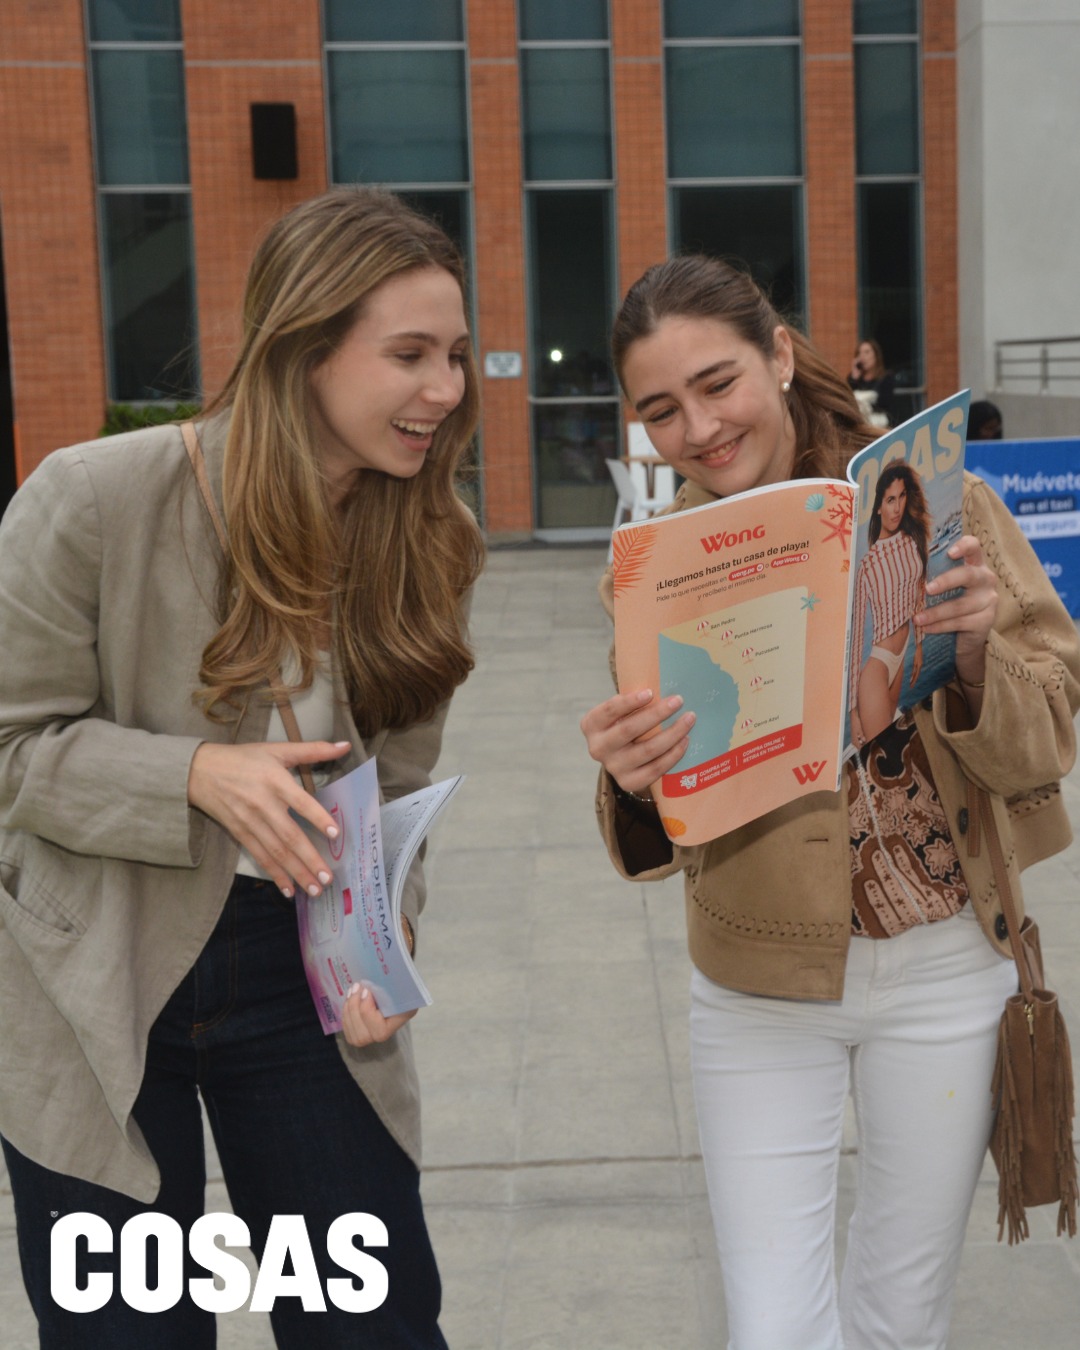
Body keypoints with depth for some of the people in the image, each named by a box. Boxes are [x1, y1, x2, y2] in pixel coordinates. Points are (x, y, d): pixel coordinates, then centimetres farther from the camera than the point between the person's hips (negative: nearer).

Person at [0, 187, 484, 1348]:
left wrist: (387, 929, -14)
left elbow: (394, 785, 3)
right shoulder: (95, 500, -18)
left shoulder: (421, 540, -4)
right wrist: (195, 775, -26)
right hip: (93, 991, -3)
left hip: (301, 976, 3)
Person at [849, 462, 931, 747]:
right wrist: (853, 709, -17)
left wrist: (919, 645, 18)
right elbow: (856, 636, -20)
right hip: (875, 661, -7)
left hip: (902, 655, 7)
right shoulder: (866, 564, -25)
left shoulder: (913, 540, -7)